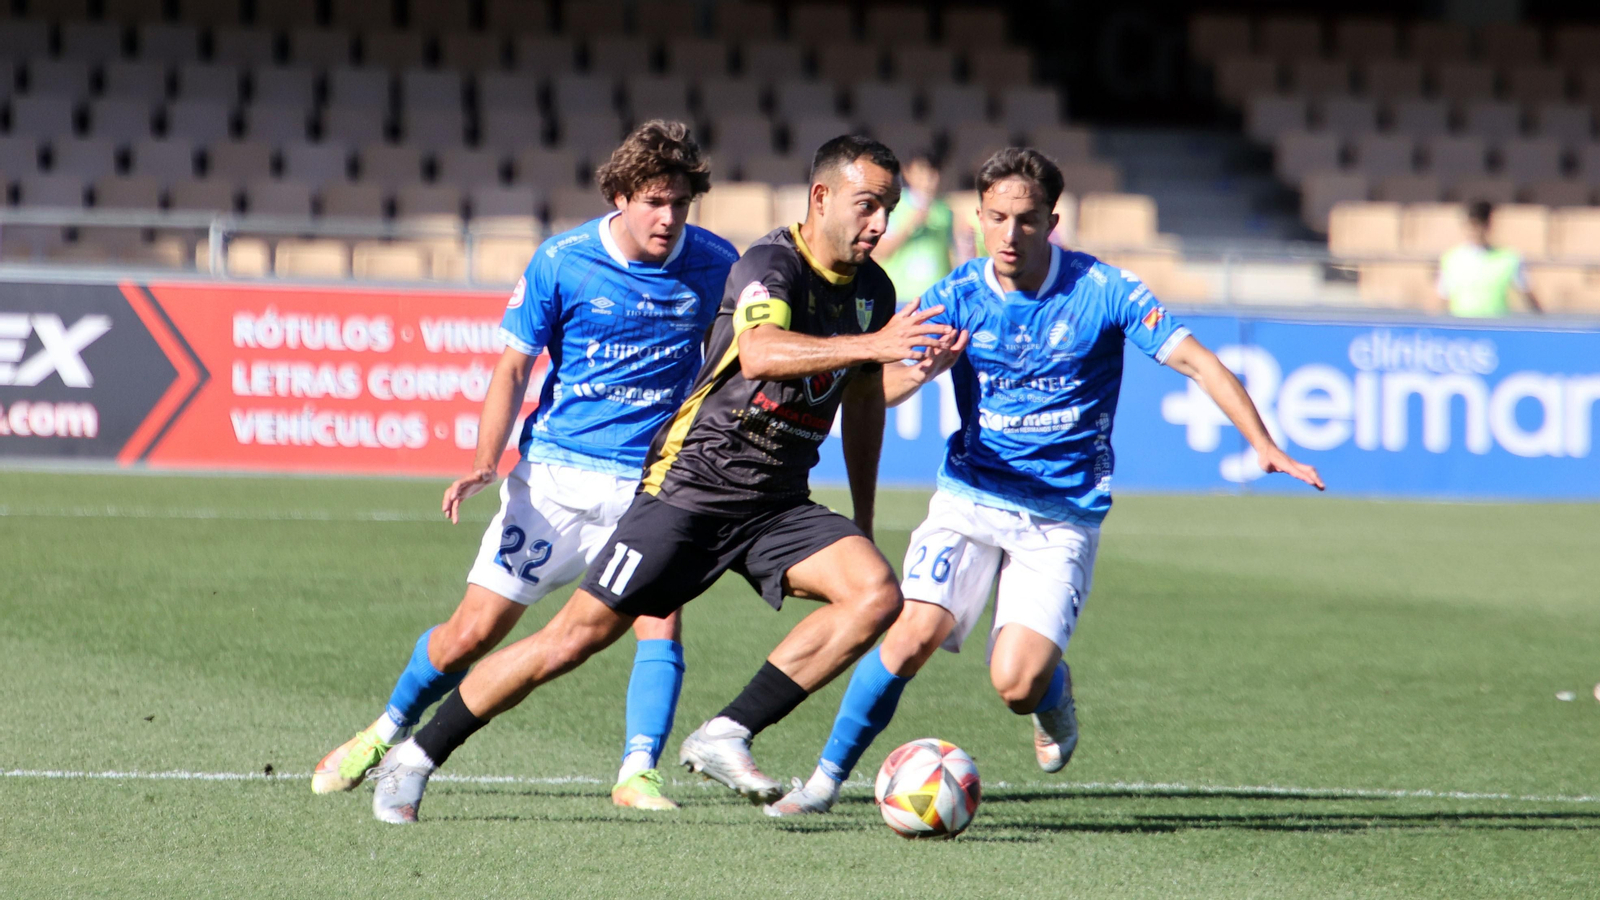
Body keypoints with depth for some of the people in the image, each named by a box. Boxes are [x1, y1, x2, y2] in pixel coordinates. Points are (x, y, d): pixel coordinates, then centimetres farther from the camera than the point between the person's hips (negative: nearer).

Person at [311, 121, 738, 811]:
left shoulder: (714, 264, -3)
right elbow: (513, 368, -2)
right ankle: (386, 734, 24)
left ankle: (637, 774, -15)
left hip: (651, 482, 1)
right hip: (554, 474, -1)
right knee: (475, 628, 1)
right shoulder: (562, 262, -8)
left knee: (660, 618, -22)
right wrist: (484, 465, -14)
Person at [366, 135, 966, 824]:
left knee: (876, 593, -18)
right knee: (578, 636, -7)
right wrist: (870, 345, -47)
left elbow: (863, 400, 23)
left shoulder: (872, 290, 7)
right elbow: (759, 352, -38)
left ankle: (724, 738, -15)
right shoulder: (769, 264, -16)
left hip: (779, 504, 7)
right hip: (692, 485, -6)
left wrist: (862, 523, 25)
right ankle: (414, 759, 7)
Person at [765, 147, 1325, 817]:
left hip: (1064, 516, -1)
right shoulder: (957, 297, -3)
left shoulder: (1103, 291, -8)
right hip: (971, 497, 1)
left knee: (1017, 684, -16)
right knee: (914, 633, -20)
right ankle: (827, 777, -3)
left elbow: (1195, 361, -11)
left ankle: (1054, 697, 22)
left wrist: (1264, 446, -23)